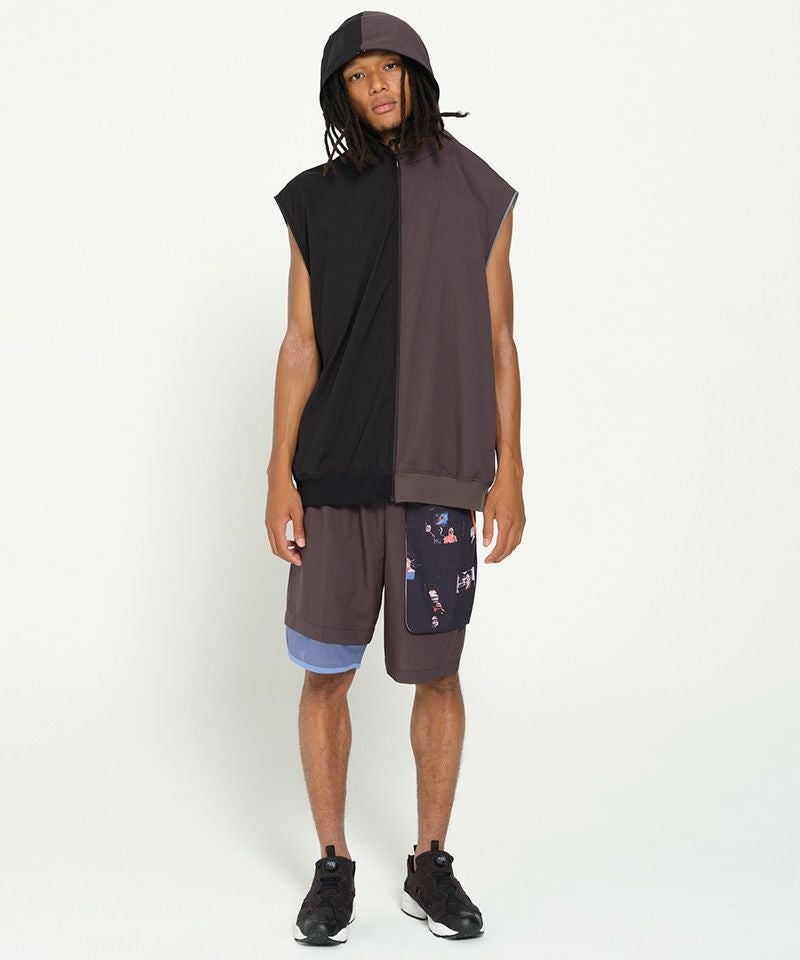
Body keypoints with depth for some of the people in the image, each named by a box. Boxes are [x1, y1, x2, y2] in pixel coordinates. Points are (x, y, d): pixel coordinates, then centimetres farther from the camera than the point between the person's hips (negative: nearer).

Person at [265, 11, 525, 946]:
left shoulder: (478, 195, 4)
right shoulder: (315, 201, 5)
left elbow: (497, 340, 2)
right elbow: (300, 345, 3)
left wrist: (510, 472, -5)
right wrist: (279, 475, -4)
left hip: (437, 471, 0)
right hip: (335, 469, 1)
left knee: (437, 672, 4)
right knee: (325, 673, 2)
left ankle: (429, 868, 21)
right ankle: (333, 869, 19)